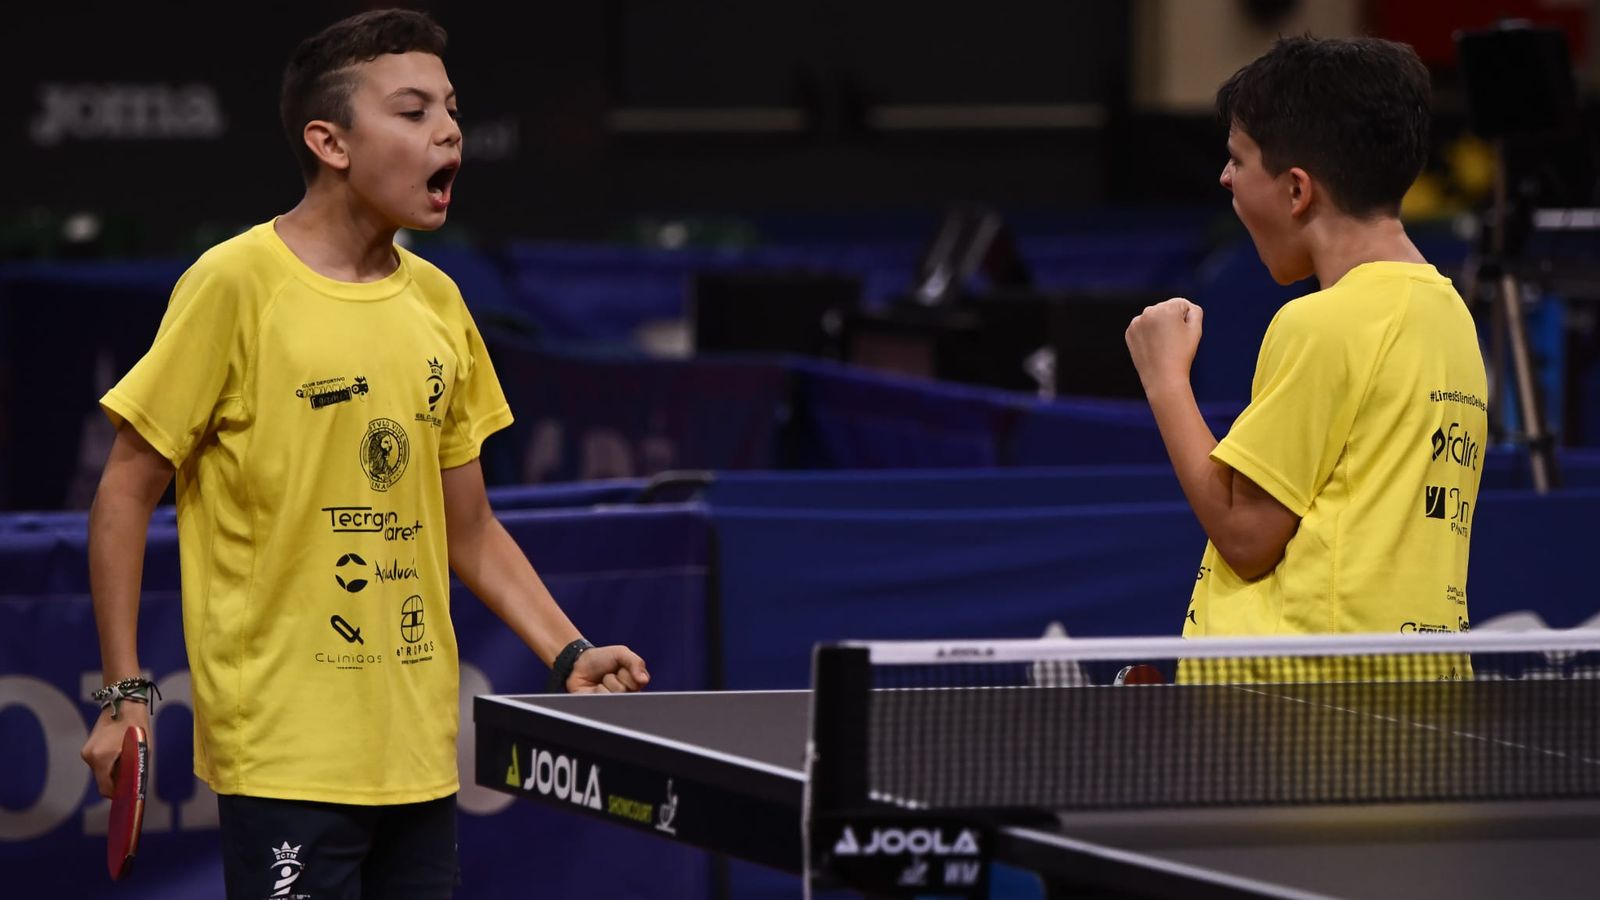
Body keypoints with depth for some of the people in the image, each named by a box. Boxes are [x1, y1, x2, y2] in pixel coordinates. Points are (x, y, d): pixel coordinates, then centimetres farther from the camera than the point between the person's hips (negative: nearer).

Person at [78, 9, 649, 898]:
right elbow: (127, 493, -4)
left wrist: (568, 653, 7)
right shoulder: (236, 283, -8)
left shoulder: (437, 302, 11)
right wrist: (125, 694, -8)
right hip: (285, 751, -6)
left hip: (418, 750, 6)